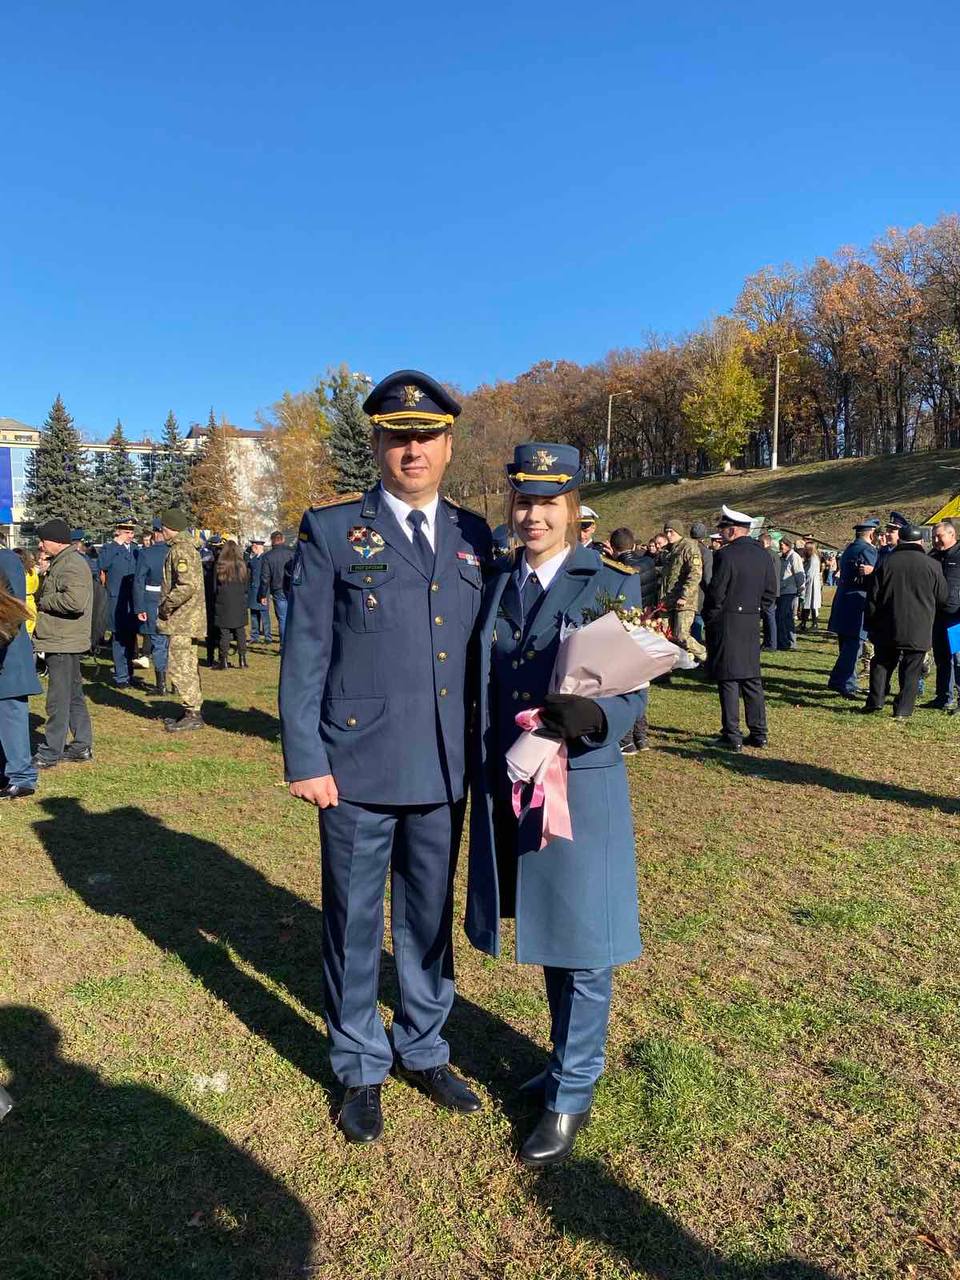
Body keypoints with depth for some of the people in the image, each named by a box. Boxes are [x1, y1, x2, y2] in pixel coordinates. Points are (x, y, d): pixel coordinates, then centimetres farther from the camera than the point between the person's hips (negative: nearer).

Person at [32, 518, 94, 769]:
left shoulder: (71, 565, -16)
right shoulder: (62, 562, 17)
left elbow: (75, 600, -30)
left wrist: (44, 600, -16)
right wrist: (42, 597, 8)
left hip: (63, 644, -11)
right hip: (64, 641, 11)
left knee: (58, 700, -3)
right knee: (74, 696, 15)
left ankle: (50, 753, 4)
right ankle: (82, 747, 23)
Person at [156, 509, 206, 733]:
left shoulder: (181, 550, -16)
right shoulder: (184, 547, 16)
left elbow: (188, 585, -27)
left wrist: (166, 606, -17)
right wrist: (168, 606, 17)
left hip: (182, 620, -11)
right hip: (187, 618, 11)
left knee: (179, 666, -8)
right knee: (187, 666, 15)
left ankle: (193, 714, -4)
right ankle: (193, 711, 22)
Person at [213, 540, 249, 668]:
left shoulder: (220, 565, -9)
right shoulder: (241, 565, -2)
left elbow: (214, 586, -3)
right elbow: (247, 585, 7)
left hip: (223, 604, -2)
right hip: (239, 604, 2)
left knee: (224, 633, 2)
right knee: (240, 632, 9)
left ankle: (224, 660, 3)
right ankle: (242, 658, 11)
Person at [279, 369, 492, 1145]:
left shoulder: (475, 539, 8)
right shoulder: (331, 532, -2)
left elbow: (484, 651, 8)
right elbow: (304, 655, -4)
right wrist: (306, 761, -8)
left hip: (444, 772, 3)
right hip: (358, 770, -3)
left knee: (430, 920, 17)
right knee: (355, 924, 12)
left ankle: (423, 1050, 39)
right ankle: (361, 1071, 33)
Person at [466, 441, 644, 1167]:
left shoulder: (613, 585, -7)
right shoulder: (498, 584, 7)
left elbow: (631, 697, -10)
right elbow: (486, 689, 10)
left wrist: (590, 717, -31)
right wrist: (477, 777, 9)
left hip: (581, 788, -5)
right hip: (508, 790, 5)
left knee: (582, 945, 6)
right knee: (545, 938, 19)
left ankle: (572, 1095, 25)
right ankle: (568, 1061, 40)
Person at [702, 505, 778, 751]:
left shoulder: (726, 555, -14)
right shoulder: (764, 555, 8)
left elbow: (716, 592, -14)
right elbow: (771, 592, 10)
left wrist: (708, 619, -2)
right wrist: (756, 611, 17)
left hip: (726, 622, -6)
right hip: (752, 624, 7)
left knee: (728, 679, -1)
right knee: (752, 678, 13)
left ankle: (732, 736, 2)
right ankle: (758, 733, 17)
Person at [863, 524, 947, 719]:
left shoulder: (885, 562, -1)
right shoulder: (932, 565, -4)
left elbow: (872, 598, 1)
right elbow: (943, 598, 6)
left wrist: (871, 626, 10)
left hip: (887, 628, 1)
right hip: (919, 630, -1)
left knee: (881, 664, 14)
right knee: (911, 670, 5)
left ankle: (875, 701, 9)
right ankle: (903, 709, 4)